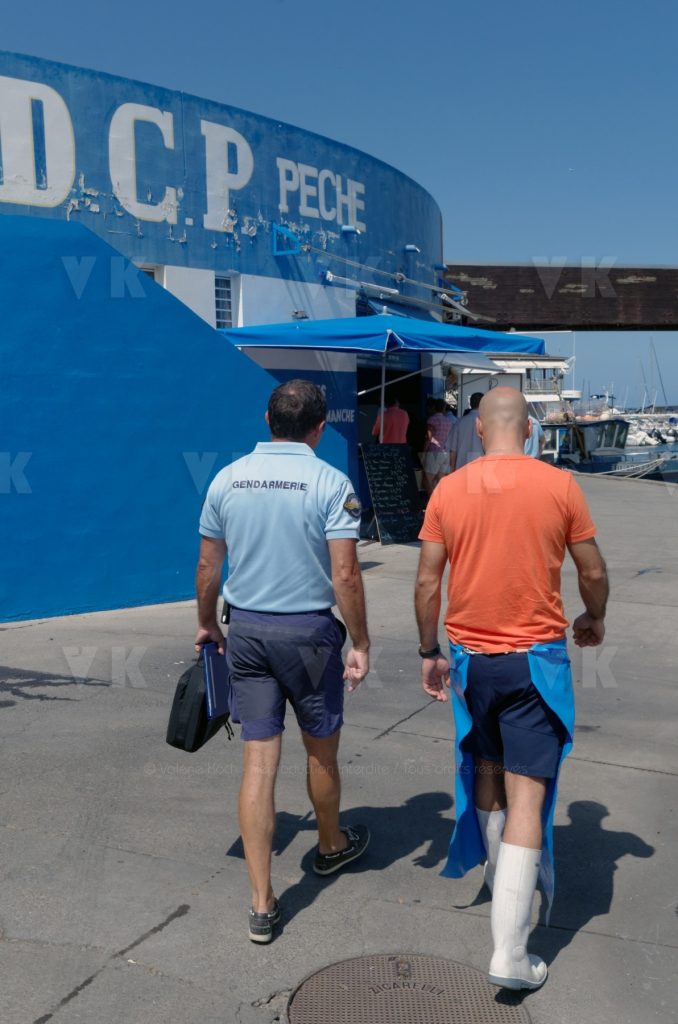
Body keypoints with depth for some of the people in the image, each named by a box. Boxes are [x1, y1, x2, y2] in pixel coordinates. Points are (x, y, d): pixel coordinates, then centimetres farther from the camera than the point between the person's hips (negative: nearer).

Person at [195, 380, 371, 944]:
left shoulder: (227, 479, 1)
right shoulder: (330, 483, -11)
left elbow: (208, 568, 6)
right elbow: (345, 576, -15)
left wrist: (207, 624, 20)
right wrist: (361, 644, -5)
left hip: (246, 629, 3)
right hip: (308, 630, -3)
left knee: (259, 758, 6)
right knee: (321, 749, 19)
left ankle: (262, 903, 10)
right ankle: (332, 846, 44)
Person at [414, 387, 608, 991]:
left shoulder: (448, 490, -2)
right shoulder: (559, 485, -7)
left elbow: (428, 582, 0)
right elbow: (593, 571, 1)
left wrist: (429, 653, 12)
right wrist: (595, 619, 21)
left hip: (470, 656, 3)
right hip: (536, 657, -2)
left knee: (485, 772, 23)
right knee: (526, 794, -1)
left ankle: (499, 877, 43)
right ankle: (510, 953, 0)